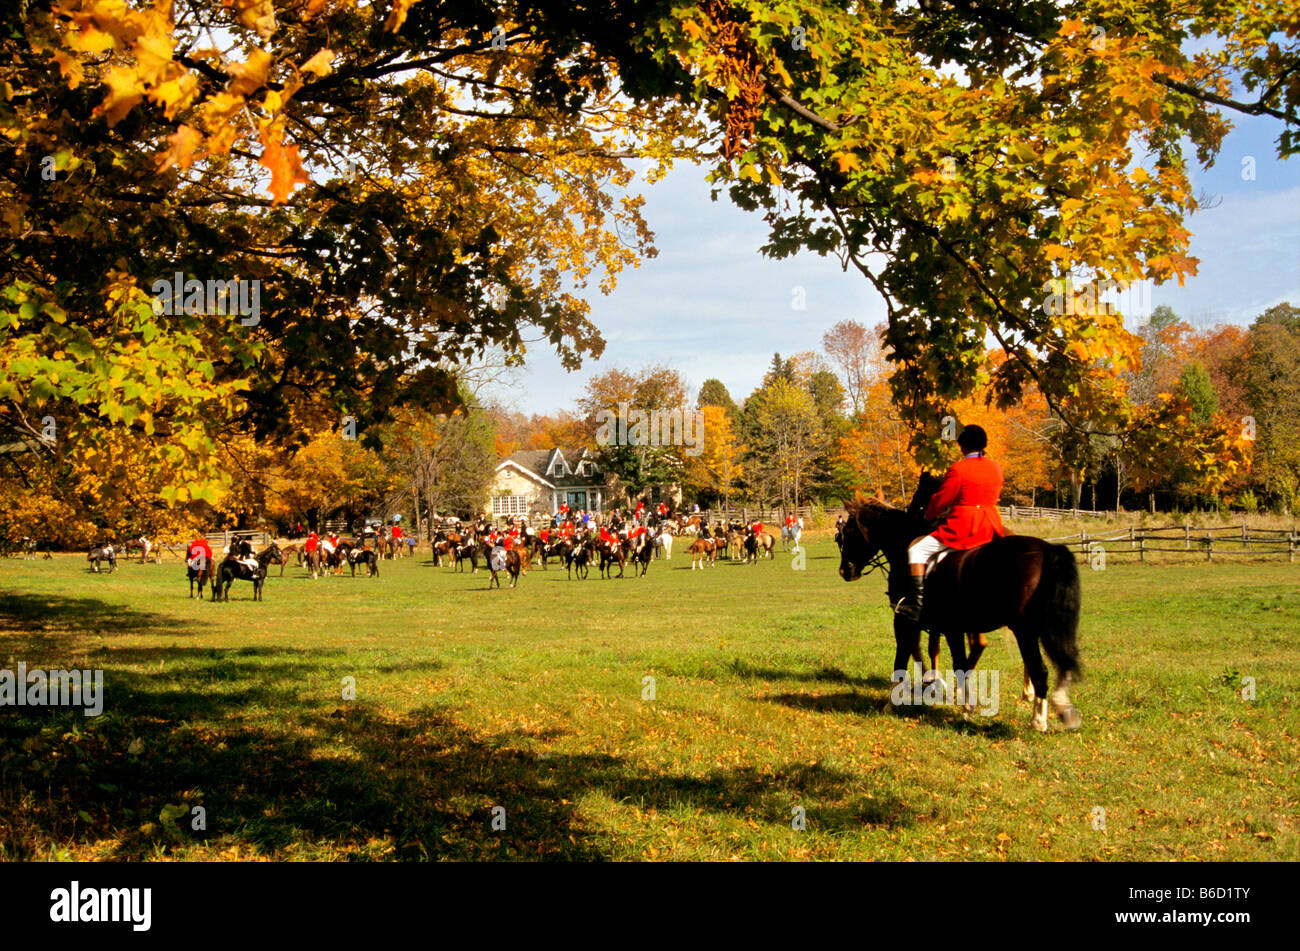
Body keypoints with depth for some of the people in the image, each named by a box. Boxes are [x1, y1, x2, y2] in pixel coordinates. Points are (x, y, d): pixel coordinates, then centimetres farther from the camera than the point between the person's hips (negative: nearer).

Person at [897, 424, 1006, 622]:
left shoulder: (958, 469, -12)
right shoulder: (997, 469, 7)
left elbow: (941, 500, -6)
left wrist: (929, 515, 13)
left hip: (962, 529, -6)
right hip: (990, 529, 6)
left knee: (917, 549, 3)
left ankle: (917, 602, -4)